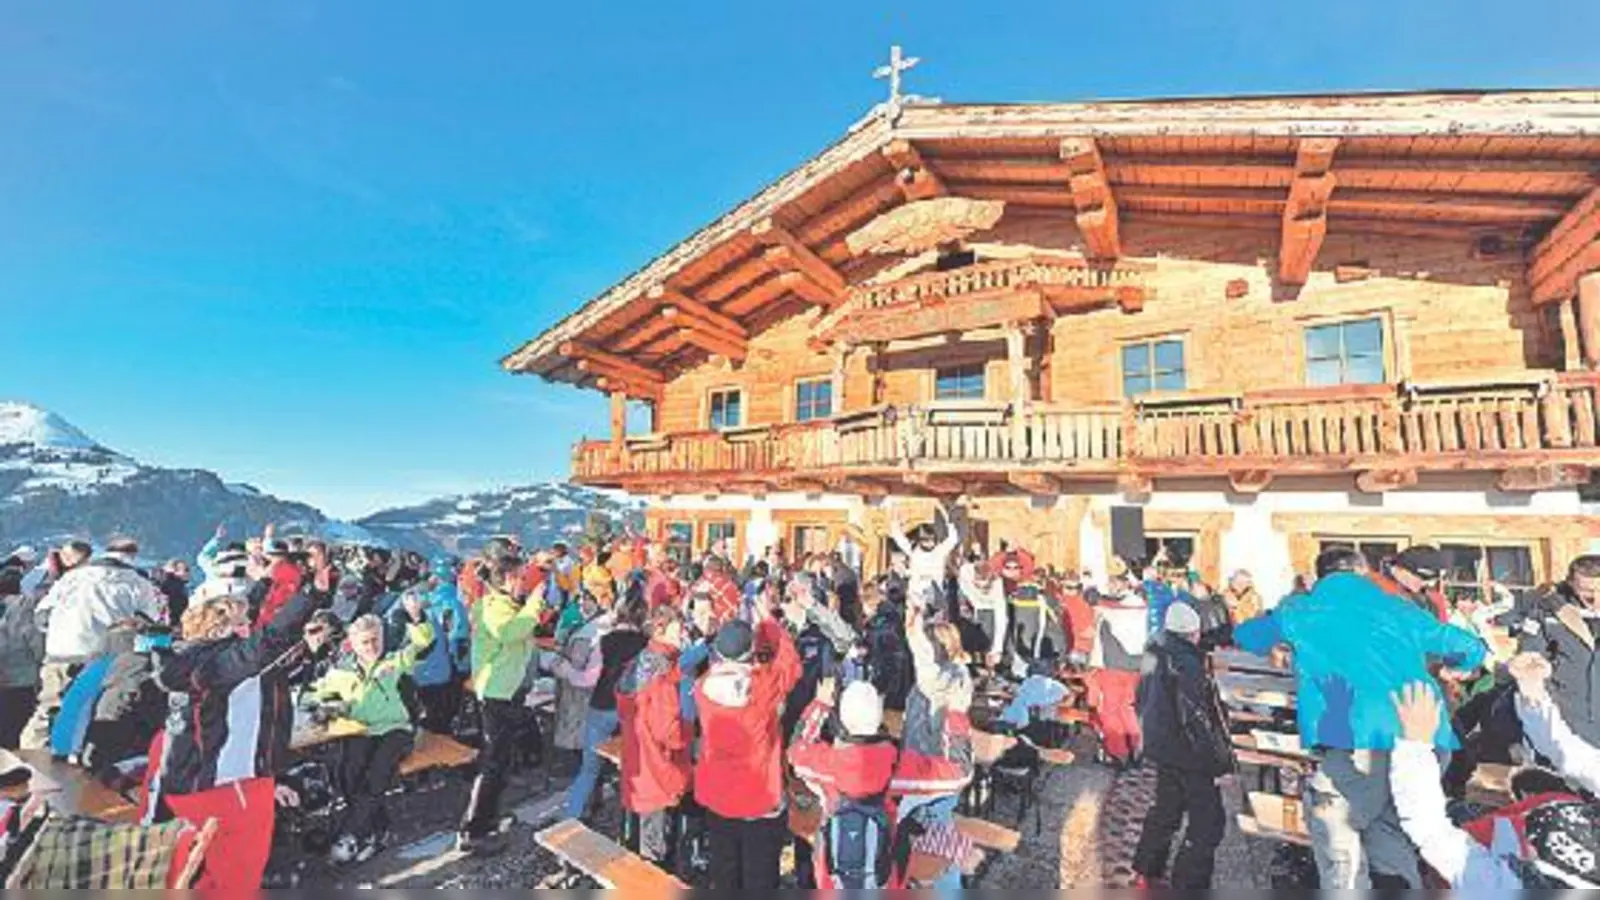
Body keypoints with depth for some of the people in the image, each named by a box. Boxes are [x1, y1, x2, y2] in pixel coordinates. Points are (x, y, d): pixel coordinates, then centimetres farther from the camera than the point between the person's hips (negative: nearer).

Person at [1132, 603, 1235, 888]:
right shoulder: (1186, 665, -26)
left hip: (1160, 745, 9)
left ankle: (1147, 870, 34)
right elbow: (1198, 719, -25)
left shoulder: (1154, 653, 2)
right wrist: (1223, 762, -17)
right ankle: (1189, 885, 10)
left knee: (1166, 808, 23)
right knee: (1208, 821, 5)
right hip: (1188, 753, -9)